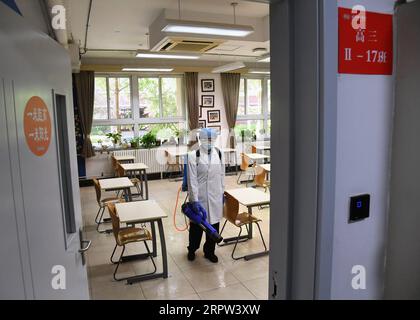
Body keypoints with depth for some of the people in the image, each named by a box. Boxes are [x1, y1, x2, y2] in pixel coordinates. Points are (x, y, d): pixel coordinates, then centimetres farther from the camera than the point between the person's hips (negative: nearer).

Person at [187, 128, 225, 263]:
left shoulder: (218, 153, 3)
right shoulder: (193, 155, -11)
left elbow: (221, 174, 10)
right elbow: (192, 179, -13)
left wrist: (222, 192, 11)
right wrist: (194, 199, -15)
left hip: (215, 196, 4)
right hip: (200, 196, -4)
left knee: (214, 224, 11)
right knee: (197, 224, 11)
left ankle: (209, 251, 31)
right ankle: (192, 249, 35)